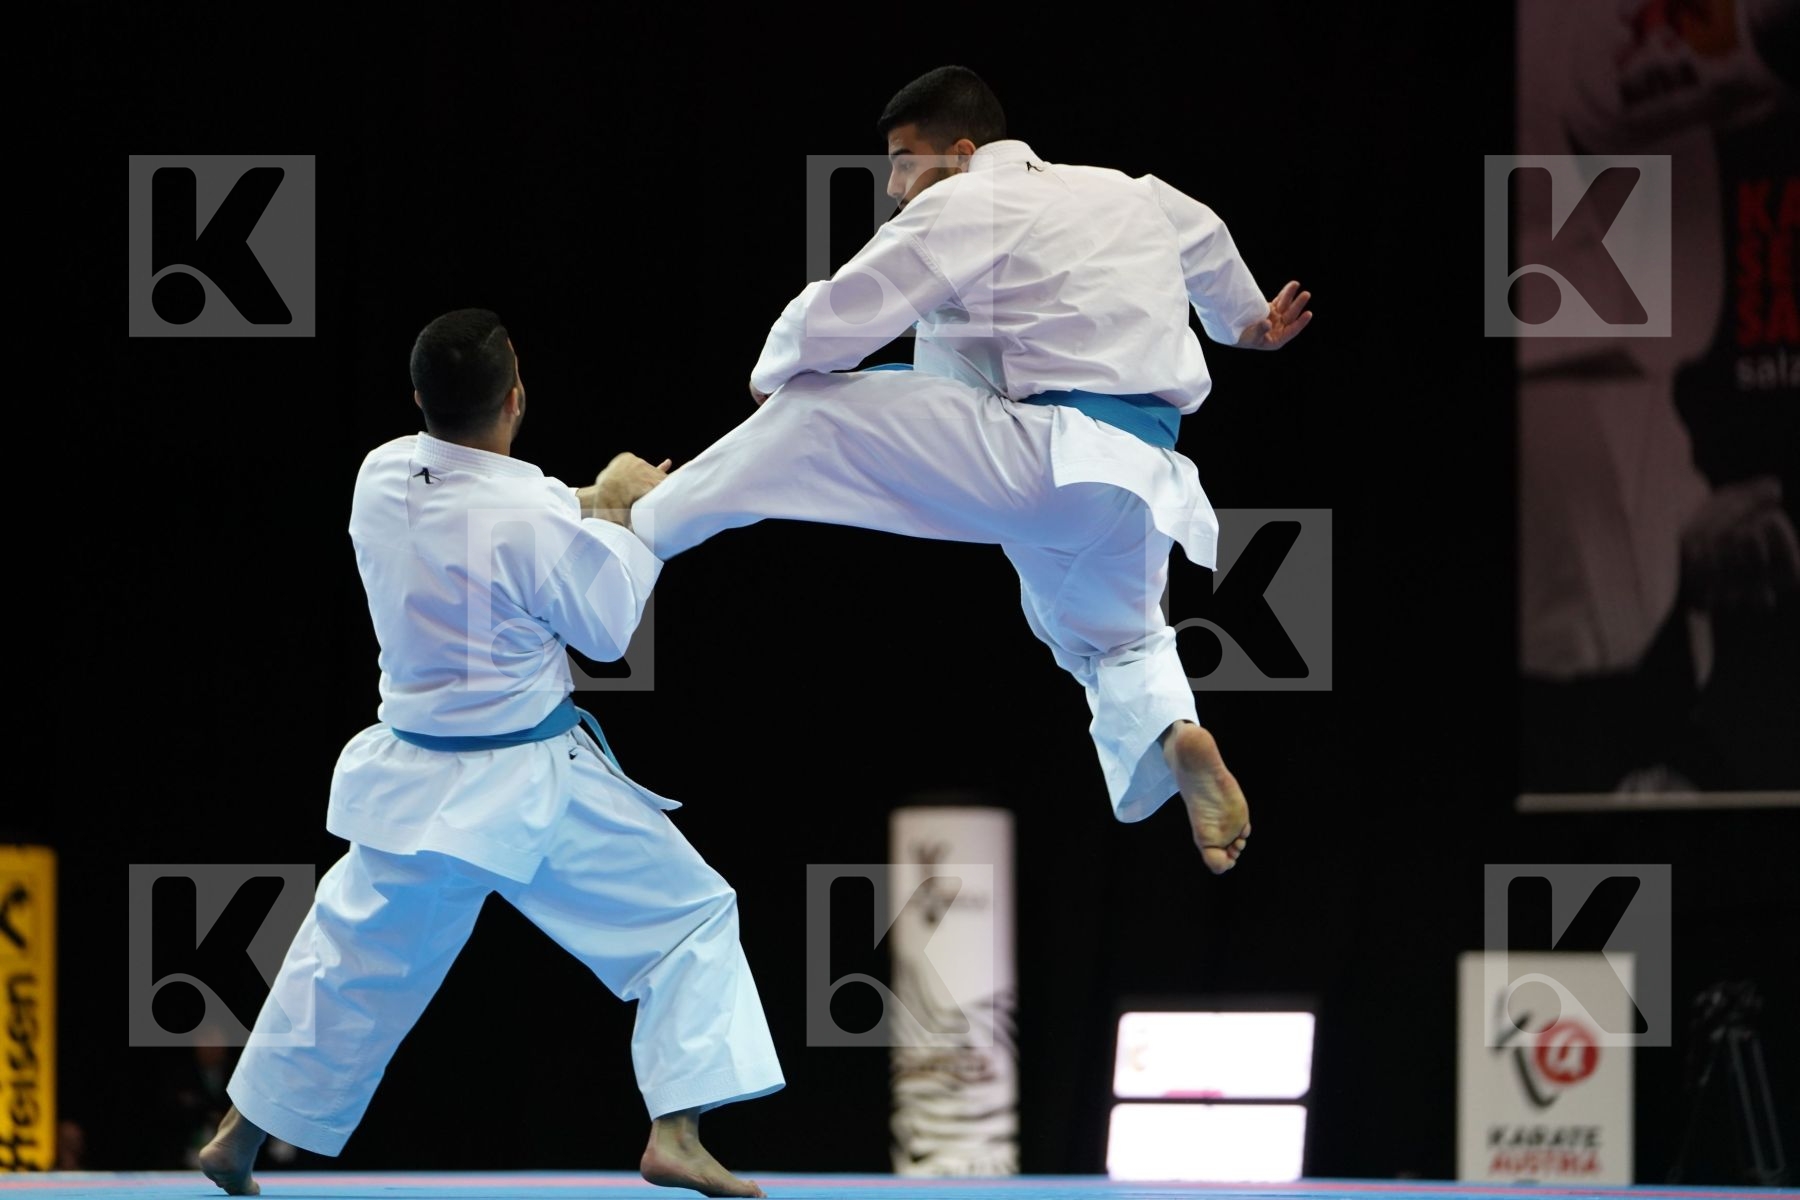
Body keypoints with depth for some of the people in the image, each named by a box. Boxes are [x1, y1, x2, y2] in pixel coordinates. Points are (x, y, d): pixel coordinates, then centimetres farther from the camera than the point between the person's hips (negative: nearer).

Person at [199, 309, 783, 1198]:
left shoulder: (381, 480, -7)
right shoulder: (530, 518, -25)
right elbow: (607, 627, -9)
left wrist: (594, 504, 2)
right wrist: (615, 515, 3)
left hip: (412, 782, 6)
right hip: (530, 788, -6)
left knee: (350, 957, 23)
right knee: (691, 918, 8)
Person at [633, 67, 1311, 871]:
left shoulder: (964, 207, -3)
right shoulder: (1126, 195, 22)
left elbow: (832, 321, -6)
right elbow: (1204, 239, 43)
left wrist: (773, 373, 16)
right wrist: (1245, 319, 64)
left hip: (1041, 462, -8)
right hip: (1137, 486, 8)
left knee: (811, 415, -3)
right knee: (1116, 640, 30)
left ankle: (630, 532, 1)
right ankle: (1175, 734, -1)